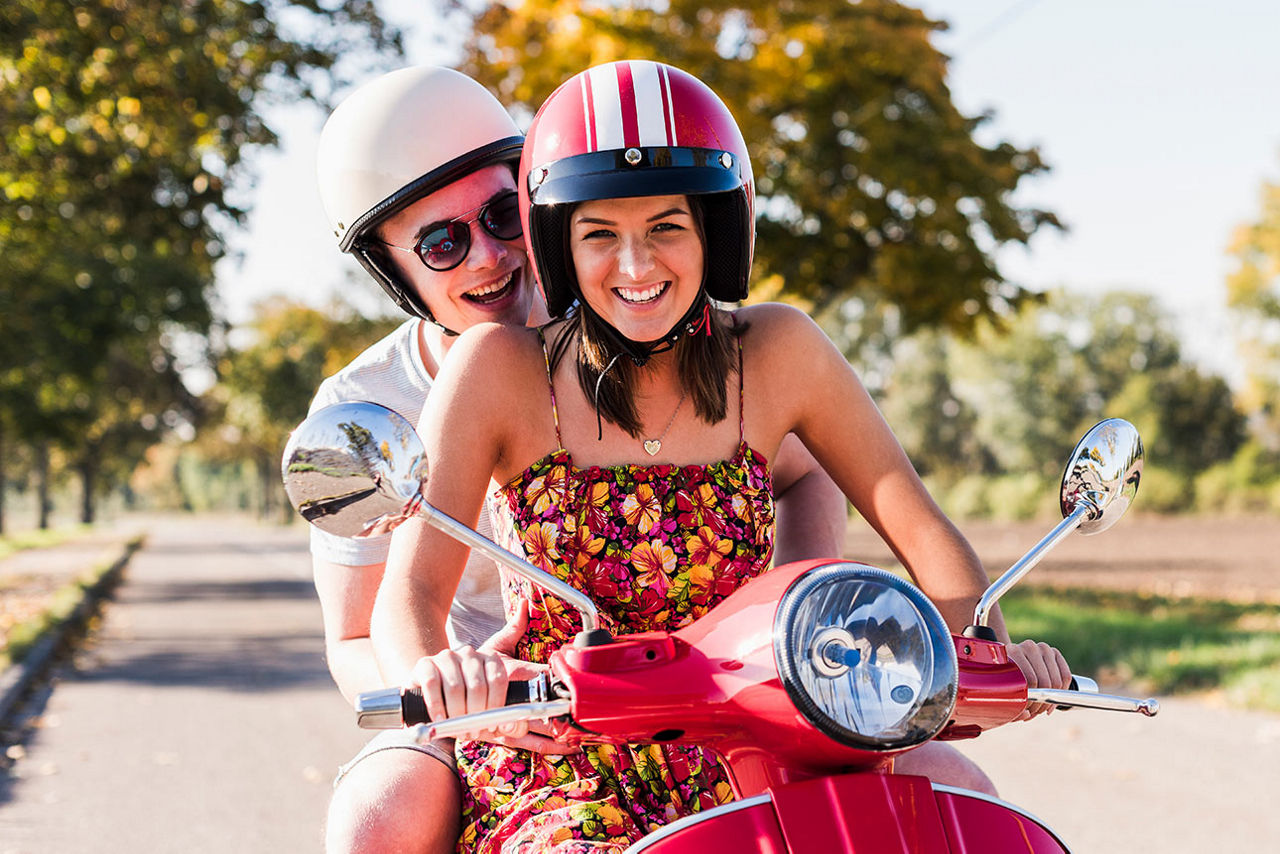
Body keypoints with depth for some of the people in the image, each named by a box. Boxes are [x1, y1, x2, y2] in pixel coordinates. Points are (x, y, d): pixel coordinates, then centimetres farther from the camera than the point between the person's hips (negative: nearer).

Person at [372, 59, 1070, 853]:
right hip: (554, 776, -3)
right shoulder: (499, 367, -6)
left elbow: (919, 527, 3)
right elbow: (411, 586, -12)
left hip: (732, 770, 3)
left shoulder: (776, 353, 1)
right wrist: (432, 672, -35)